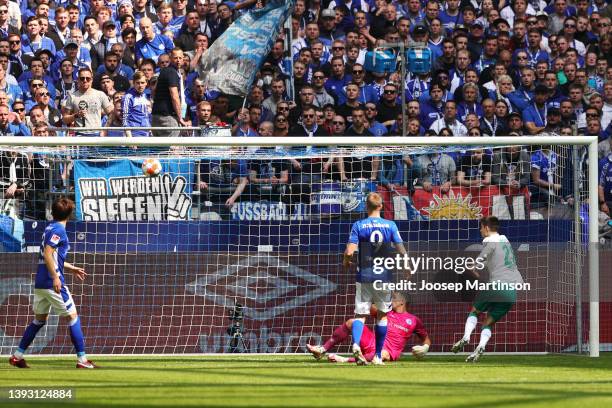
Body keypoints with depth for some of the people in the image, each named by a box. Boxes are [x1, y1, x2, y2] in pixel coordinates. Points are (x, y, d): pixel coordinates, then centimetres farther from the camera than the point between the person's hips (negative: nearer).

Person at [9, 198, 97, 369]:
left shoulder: (50, 228, 16)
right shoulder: (58, 230, -10)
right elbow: (47, 253, -22)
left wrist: (72, 268, 35)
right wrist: (55, 277, -25)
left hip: (40, 283, 9)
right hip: (53, 282, -9)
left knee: (39, 319, 17)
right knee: (72, 317, -2)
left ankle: (17, 356, 15)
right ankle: (82, 360, -4)